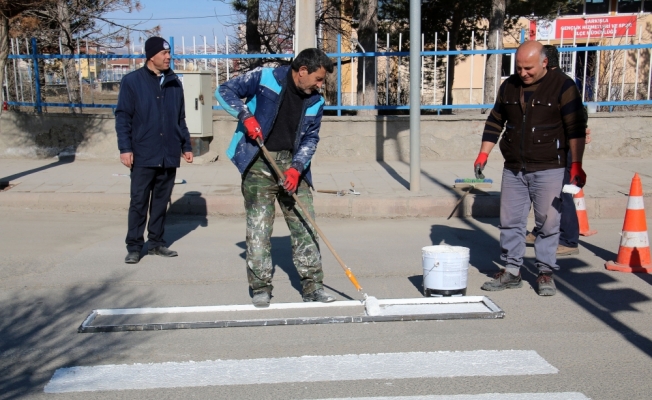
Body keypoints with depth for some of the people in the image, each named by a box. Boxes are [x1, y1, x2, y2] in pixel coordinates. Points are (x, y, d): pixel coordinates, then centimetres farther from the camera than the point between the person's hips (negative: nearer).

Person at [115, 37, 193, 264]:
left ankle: (156, 243, 22)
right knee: (139, 202, 1)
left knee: (161, 201, 10)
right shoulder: (132, 81, -2)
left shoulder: (174, 83, 11)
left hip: (169, 155, 4)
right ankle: (134, 247, 10)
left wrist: (186, 146, 15)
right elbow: (122, 117, -3)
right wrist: (125, 148, -10)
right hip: (143, 155, -4)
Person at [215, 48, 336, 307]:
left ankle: (312, 286, 11)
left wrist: (297, 167, -12)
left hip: (292, 164, 5)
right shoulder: (264, 78, -9)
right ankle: (261, 288, 8)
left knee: (305, 225, 3)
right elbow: (224, 91, -4)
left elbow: (311, 138, 4)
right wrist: (246, 115, -19)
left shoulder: (316, 101, 5)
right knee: (258, 227, -3)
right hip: (259, 163, -4)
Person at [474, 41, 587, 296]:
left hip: (548, 169, -4)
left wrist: (577, 165, -12)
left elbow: (576, 128, -7)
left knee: (548, 222, 1)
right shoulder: (509, 86, 9)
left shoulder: (562, 86, -5)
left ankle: (545, 272, 14)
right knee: (510, 221, 6)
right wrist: (483, 154, 8)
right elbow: (495, 122, 16)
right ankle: (511, 271, 16)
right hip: (513, 169, 5)